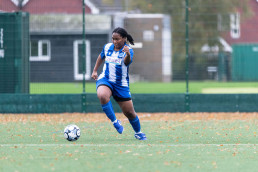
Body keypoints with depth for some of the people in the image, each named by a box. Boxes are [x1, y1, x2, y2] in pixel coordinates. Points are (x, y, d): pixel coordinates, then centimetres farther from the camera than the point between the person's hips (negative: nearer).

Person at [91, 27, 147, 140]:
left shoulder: (128, 50, -13)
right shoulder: (107, 47, 0)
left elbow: (127, 62, -35)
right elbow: (101, 57, 23)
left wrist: (128, 55, -56)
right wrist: (95, 71, 22)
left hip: (121, 85, -2)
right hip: (105, 80, 2)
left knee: (129, 112, 4)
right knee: (102, 96, -35)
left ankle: (138, 132, 32)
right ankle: (115, 121, -20)